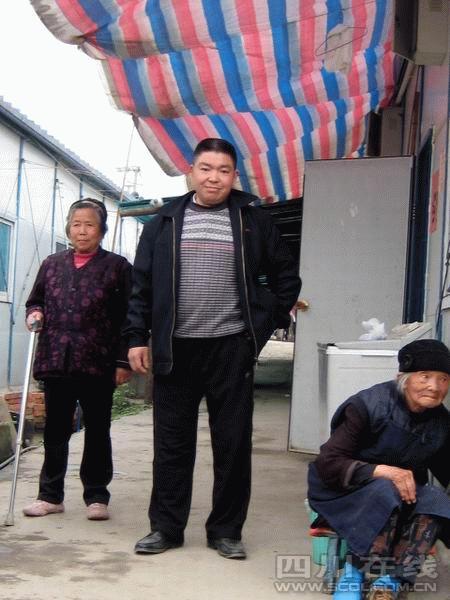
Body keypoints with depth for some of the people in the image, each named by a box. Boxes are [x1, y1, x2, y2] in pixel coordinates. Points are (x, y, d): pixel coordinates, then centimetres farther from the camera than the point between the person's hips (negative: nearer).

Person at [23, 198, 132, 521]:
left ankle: (97, 496, 17)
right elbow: (35, 301, 22)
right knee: (55, 430, 9)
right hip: (56, 361, 3)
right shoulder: (52, 264, 12)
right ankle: (51, 495, 19)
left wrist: (124, 361, -6)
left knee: (97, 431, 7)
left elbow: (127, 317, -1)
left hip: (98, 364, -3)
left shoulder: (117, 266, 2)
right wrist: (34, 313, -2)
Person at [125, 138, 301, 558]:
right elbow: (141, 284, 6)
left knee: (233, 443, 4)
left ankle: (226, 531, 16)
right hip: (175, 349, 1)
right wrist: (137, 338, 0)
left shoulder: (253, 221, 5)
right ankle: (165, 527, 18)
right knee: (171, 443, 7)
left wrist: (269, 321, 5)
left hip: (231, 349, 0)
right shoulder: (166, 221, 7)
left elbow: (286, 275, 14)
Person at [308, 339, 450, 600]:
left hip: (403, 491, 5)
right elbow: (328, 464, -20)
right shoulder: (369, 405, -16)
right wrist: (382, 471, -32)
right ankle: (354, 574, -22)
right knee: (386, 491, -36)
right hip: (344, 491, -4)